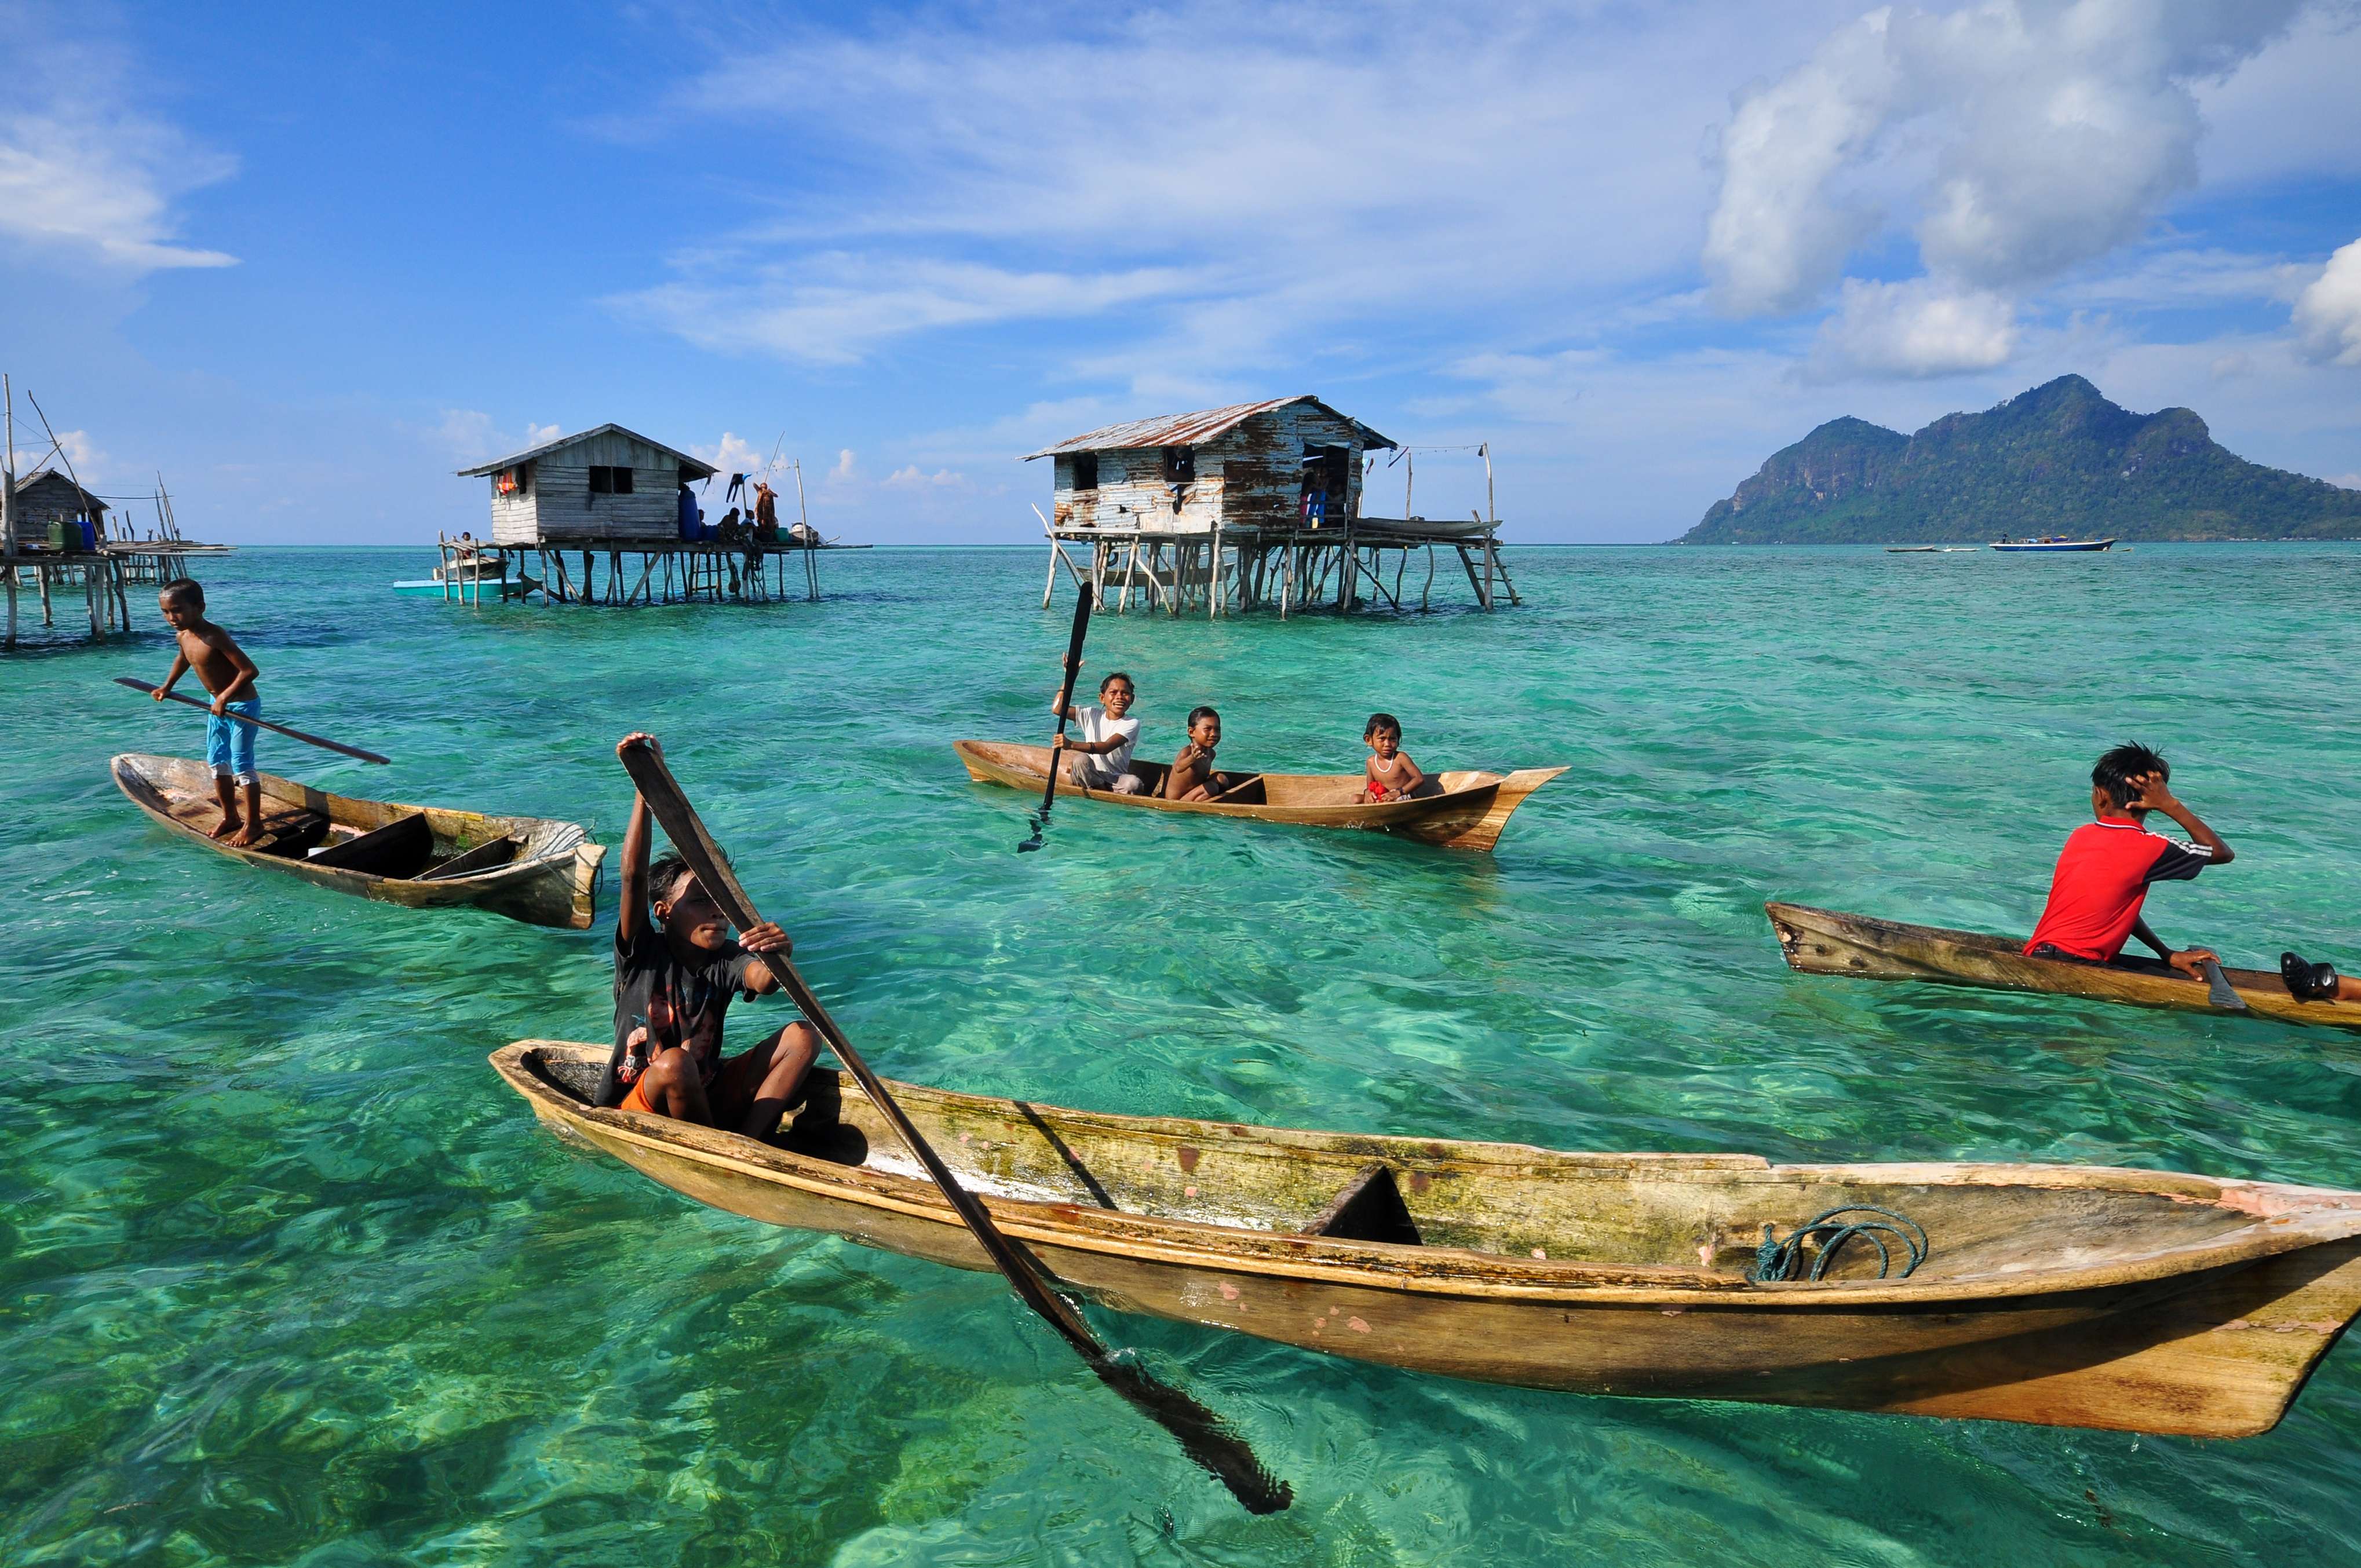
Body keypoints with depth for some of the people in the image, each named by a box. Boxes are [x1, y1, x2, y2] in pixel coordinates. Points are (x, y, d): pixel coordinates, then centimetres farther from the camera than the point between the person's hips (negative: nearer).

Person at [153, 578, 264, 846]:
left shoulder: (214, 637, -28)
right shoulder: (183, 635, 0)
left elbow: (250, 670, -33)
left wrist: (225, 697, -30)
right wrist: (167, 686, 26)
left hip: (242, 705, -9)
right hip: (219, 704, 9)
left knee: (242, 764, -5)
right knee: (217, 762, 15)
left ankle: (253, 823, 5)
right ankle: (230, 817, 27)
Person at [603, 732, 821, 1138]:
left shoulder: (726, 961, -2)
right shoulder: (642, 954, -10)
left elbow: (763, 982, -27)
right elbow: (634, 874, -25)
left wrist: (777, 956, -51)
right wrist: (646, 787, -34)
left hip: (708, 1097, 4)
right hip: (638, 1111, -4)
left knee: (802, 1036, -12)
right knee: (674, 1064, -38)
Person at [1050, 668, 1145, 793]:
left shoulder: (1131, 724, -9)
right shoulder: (1092, 715, 3)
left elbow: (1106, 747, -25)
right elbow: (1057, 709, -6)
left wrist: (1072, 745, -39)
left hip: (1116, 780, -2)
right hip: (1091, 777, 2)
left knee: (1134, 784, -34)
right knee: (1081, 760, -30)